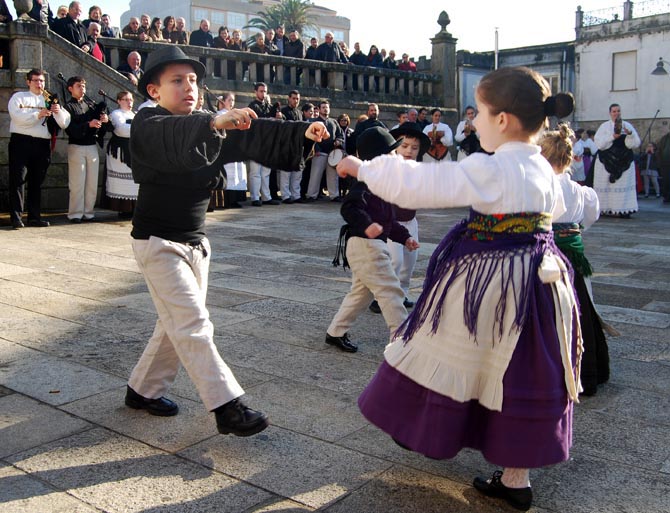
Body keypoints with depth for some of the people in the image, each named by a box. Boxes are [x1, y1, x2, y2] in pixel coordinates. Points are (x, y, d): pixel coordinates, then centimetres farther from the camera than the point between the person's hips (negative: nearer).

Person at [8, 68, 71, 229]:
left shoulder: (50, 101, 17)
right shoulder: (19, 97, 9)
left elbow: (64, 123, 8)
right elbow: (17, 116, -10)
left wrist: (59, 112, -11)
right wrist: (38, 115, -17)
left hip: (42, 144, 4)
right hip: (21, 142, -3)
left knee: (37, 182, 8)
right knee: (18, 180, -8)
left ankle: (34, 216, 13)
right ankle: (16, 217, -9)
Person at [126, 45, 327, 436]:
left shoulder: (210, 128, 7)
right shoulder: (148, 126, -14)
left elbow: (257, 138, -3)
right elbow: (174, 136, -37)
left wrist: (301, 133, -18)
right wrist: (214, 122, -56)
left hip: (196, 241, 8)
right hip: (159, 242, -7)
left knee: (178, 323, 15)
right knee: (193, 324, -10)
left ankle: (144, 390, 32)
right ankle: (228, 406, -7)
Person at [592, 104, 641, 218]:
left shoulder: (627, 126, 9)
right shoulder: (604, 126, 3)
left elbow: (636, 143, 2)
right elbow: (598, 143, -8)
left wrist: (630, 134, -17)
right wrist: (612, 137, -18)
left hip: (624, 161, 2)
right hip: (607, 160, -2)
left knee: (624, 185, -2)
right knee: (606, 185, -2)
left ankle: (623, 209, -1)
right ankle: (605, 208, 5)